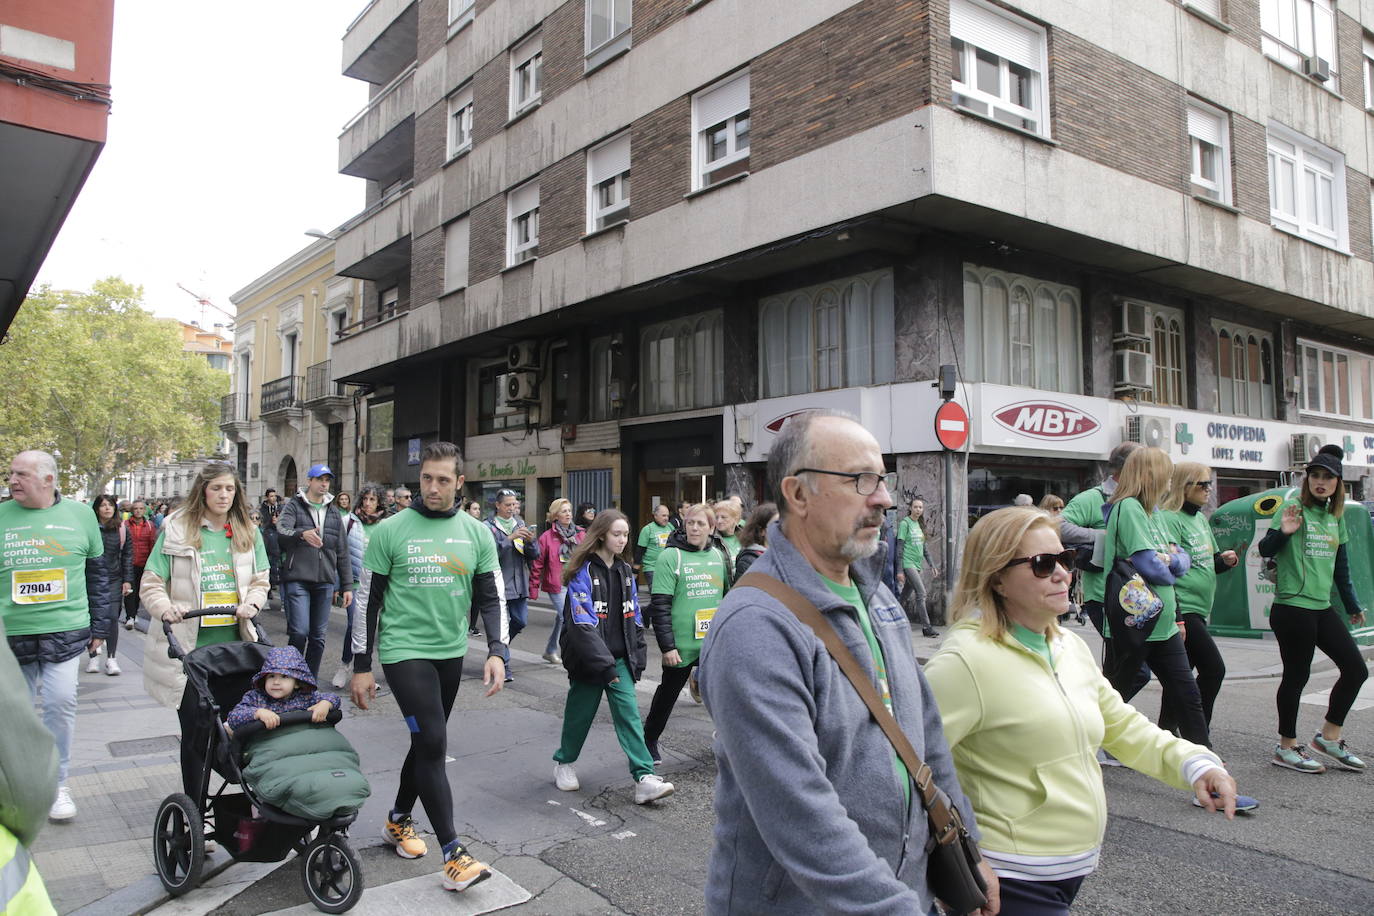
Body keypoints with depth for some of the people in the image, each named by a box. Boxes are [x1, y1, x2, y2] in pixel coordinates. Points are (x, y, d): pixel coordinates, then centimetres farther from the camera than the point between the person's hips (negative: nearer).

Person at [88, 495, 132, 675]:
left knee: (112, 618, -4)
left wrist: (127, 580, 4)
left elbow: (127, 556, 10)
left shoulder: (122, 530, 7)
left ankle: (111, 658, 4)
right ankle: (94, 656, 16)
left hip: (114, 580, 1)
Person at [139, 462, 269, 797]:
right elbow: (152, 583, -1)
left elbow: (260, 580, 13)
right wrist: (165, 608, -20)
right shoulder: (176, 530, 0)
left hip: (234, 643, 3)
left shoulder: (248, 532, 10)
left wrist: (251, 604, -8)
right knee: (196, 728, 1)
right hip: (189, 645, -3)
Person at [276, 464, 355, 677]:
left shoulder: (334, 515, 17)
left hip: (324, 582, 4)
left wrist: (347, 586, 12)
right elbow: (281, 530, -17)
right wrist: (302, 533, -39)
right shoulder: (294, 506, 3)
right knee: (299, 632, -12)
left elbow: (342, 553, 18)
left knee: (319, 636, 7)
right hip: (297, 579, -4)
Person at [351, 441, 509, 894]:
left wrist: (497, 651, -10)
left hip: (451, 653, 5)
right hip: (405, 649, -4)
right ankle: (454, 855, -8)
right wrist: (362, 667, -2)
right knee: (433, 742, -13)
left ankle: (399, 820, 38)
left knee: (428, 741, 15)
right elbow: (369, 600, -2)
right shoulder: (391, 530, -7)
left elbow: (491, 598, 4)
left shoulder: (477, 534, 2)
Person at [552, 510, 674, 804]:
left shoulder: (625, 571, 10)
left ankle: (644, 779, -10)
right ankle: (564, 763, 33)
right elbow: (582, 623, -18)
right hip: (588, 659, -4)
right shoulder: (583, 572, -11)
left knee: (629, 713, -5)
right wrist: (604, 665, -22)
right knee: (580, 713, 9)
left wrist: (637, 657, 10)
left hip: (620, 658, 5)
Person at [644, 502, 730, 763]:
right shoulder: (671, 556, -11)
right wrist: (667, 646, -16)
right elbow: (659, 605, -13)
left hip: (716, 645, 4)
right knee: (668, 693, 13)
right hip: (681, 645, -4)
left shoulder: (719, 556, 6)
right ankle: (649, 740, 34)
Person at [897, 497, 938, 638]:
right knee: (921, 593, -14)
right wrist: (899, 570, -13)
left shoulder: (919, 525, 15)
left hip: (917, 565, 7)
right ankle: (926, 628, -13)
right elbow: (900, 547, -9)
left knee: (906, 595, 9)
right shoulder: (905, 523, -7)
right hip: (908, 563, -7)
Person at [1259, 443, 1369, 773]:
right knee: (1297, 676, -1)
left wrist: (1353, 605, 26)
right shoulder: (1294, 507, -7)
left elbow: (1341, 566, 21)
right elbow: (1265, 551, -9)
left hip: (1322, 607, 7)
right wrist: (1283, 532, -28)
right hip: (1292, 607, -7)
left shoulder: (1336, 517, 13)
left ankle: (1328, 737, 23)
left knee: (1356, 669, 8)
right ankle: (1286, 748, 13)